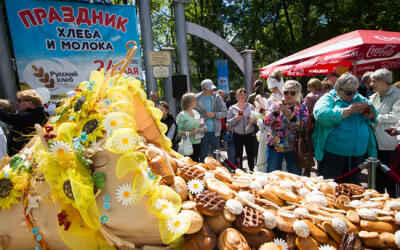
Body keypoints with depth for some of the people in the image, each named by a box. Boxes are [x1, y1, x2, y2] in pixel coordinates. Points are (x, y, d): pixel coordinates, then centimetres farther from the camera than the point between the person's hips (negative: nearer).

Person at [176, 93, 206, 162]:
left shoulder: (196, 112, 12)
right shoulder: (182, 115, -10)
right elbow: (178, 131, -17)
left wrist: (203, 129, 4)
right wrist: (190, 133, -22)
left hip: (197, 143, 7)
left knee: (196, 162, 11)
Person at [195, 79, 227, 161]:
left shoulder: (217, 97, -1)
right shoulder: (197, 99, -6)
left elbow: (224, 112, 0)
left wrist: (214, 114, -14)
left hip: (215, 131, 2)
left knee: (216, 155, 15)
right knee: (203, 156, 10)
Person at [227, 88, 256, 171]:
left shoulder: (251, 106, 7)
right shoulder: (232, 108, 4)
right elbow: (229, 123, 2)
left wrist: (253, 120, -14)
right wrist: (235, 119, -16)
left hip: (249, 134, 0)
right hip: (237, 135, 0)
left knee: (250, 153, 3)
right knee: (238, 154, 8)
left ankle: (251, 170, 18)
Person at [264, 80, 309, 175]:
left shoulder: (302, 108, 3)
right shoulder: (275, 105, 4)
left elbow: (304, 126, -9)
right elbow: (266, 121, -9)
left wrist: (292, 117, -24)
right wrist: (276, 111, -25)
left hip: (293, 148, 0)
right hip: (274, 146, 0)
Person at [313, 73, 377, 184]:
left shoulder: (360, 99, 14)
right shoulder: (328, 99, -6)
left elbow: (375, 115, 18)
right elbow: (321, 115, -25)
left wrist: (370, 113, -6)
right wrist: (349, 110, -19)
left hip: (358, 154, 6)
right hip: (332, 154, -6)